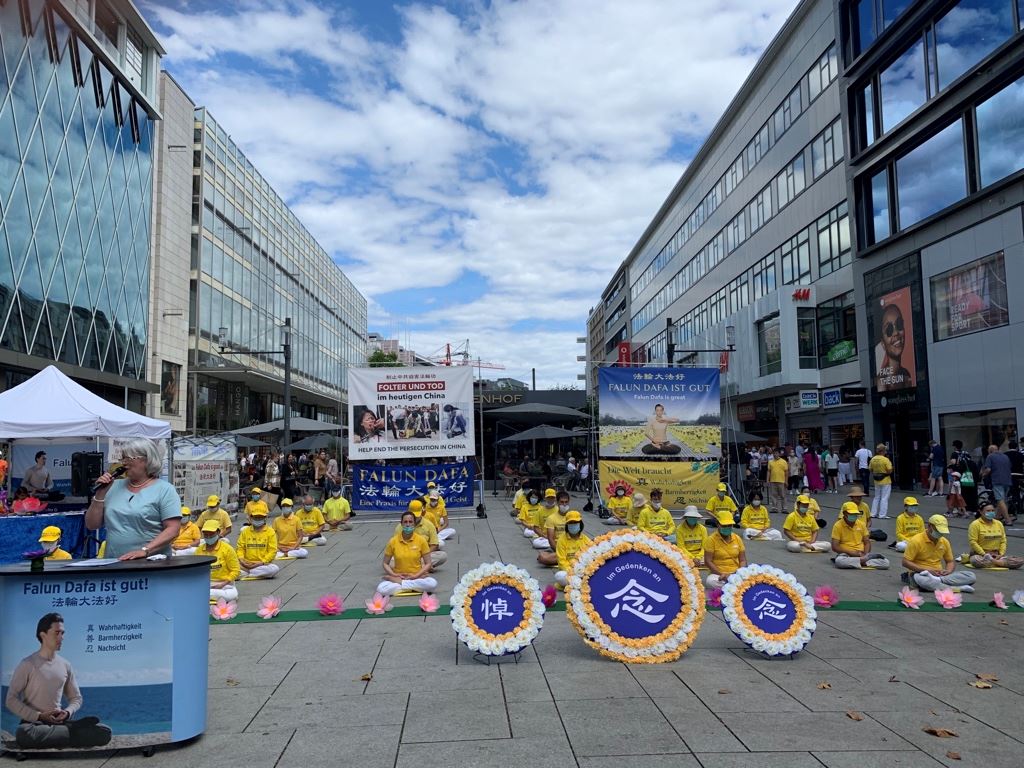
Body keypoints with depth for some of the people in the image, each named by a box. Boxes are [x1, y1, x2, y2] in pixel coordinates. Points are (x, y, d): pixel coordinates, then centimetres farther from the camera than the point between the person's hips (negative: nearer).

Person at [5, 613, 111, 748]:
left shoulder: (65, 665, 9)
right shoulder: (27, 664, -5)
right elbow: (11, 700, -7)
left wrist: (67, 712, -8)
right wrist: (39, 716, -17)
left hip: (59, 721, 3)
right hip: (34, 722, -3)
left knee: (103, 732, -19)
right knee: (24, 734, -42)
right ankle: (74, 734, -23)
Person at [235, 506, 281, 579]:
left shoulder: (270, 532, 1)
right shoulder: (245, 531, 9)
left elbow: (272, 551, -5)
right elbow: (240, 548, 7)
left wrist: (262, 562, -16)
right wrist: (241, 559, -13)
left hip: (264, 564, -1)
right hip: (247, 564, 1)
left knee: (275, 568, -34)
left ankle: (245, 574, -24)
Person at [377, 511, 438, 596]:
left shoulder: (421, 540, -2)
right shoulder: (393, 541, -1)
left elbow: (428, 564, 0)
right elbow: (385, 564, 6)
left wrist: (416, 576, -14)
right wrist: (394, 575, -12)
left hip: (417, 577, 0)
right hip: (399, 577, 0)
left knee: (433, 583, -33)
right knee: (381, 589, -31)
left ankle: (399, 583, -16)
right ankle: (416, 588, -17)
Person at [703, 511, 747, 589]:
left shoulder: (737, 539, 10)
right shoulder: (711, 539, -2)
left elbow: (743, 560, 12)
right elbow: (708, 561, -7)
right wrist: (721, 574, -17)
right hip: (718, 574, -2)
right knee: (711, 581, -37)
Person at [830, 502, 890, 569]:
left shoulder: (861, 524, 10)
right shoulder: (838, 526, -4)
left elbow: (867, 542, 12)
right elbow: (835, 547, -8)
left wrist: (865, 555, -8)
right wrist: (851, 552, -18)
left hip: (861, 554, 3)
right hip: (846, 554, -3)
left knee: (885, 563, -16)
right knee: (839, 561, -40)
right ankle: (864, 560, -25)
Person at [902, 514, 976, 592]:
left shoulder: (944, 542, 9)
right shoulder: (916, 540, -8)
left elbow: (950, 561, 21)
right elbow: (905, 562, -10)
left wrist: (949, 570, -3)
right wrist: (927, 570, -19)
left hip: (939, 574, 6)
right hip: (921, 574, -6)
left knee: (971, 576, -14)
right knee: (919, 579, -43)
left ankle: (937, 580, -32)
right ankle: (958, 588, -38)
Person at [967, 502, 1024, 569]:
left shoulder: (999, 524, 12)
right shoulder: (975, 524, -6)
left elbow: (1003, 541, 11)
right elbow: (973, 542, -12)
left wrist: (1001, 554, -5)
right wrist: (984, 554, -19)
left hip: (996, 555, 6)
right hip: (980, 554, -6)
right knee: (976, 561, -41)